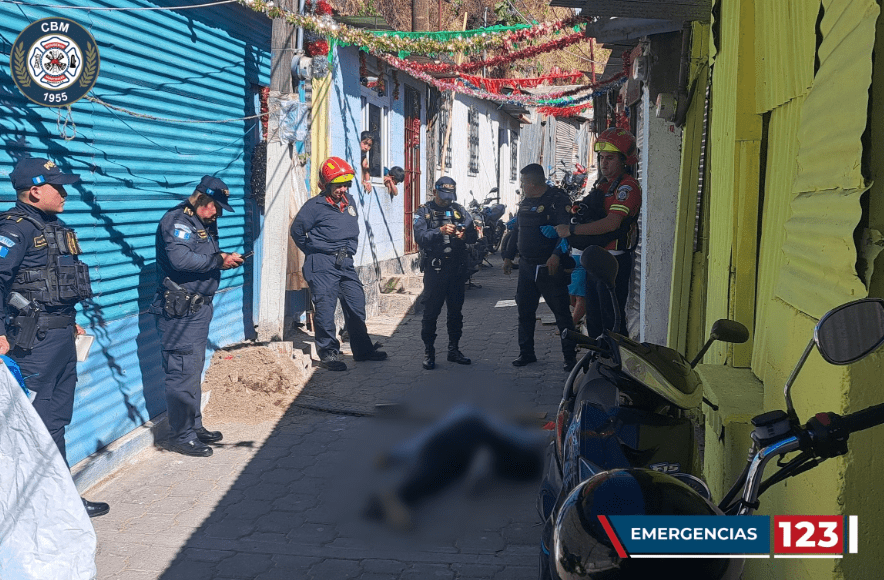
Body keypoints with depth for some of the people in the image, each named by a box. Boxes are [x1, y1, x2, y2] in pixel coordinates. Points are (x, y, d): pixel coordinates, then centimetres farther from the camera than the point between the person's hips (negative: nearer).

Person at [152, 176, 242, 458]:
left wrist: (225, 258, 2)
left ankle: (194, 426, 28)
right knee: (183, 373, -7)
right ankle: (181, 436, 1)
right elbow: (180, 259, -29)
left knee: (194, 369, 17)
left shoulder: (204, 224, 16)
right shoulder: (176, 220, -14)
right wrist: (219, 260, -20)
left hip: (199, 307, 10)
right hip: (179, 310, -10)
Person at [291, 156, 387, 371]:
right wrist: (315, 252, 4)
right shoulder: (315, 206, -9)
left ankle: (362, 349, 21)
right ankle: (328, 352, 3)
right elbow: (297, 231, -2)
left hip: (346, 263, 7)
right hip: (322, 266, -7)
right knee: (325, 308, -7)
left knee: (356, 305, 10)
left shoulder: (349, 202, 12)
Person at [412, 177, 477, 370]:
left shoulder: (460, 211, 10)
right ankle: (429, 353, 7)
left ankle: (454, 349, 21)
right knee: (430, 312, -1)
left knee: (456, 311, 10)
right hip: (434, 269, -3)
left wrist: (464, 235, -22)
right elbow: (420, 237, -14)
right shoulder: (424, 211, 1)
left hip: (456, 269, 4)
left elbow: (474, 236, 1)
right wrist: (440, 231, -28)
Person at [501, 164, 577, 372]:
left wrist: (556, 255, -31)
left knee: (562, 313, -2)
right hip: (527, 267, 7)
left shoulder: (558, 199, -10)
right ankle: (526, 353, 22)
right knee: (525, 311, 10)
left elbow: (566, 230, -20)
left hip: (550, 268, -7)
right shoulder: (525, 202, 15)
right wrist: (508, 256, 23)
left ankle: (570, 356, 5)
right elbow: (517, 230, 24)